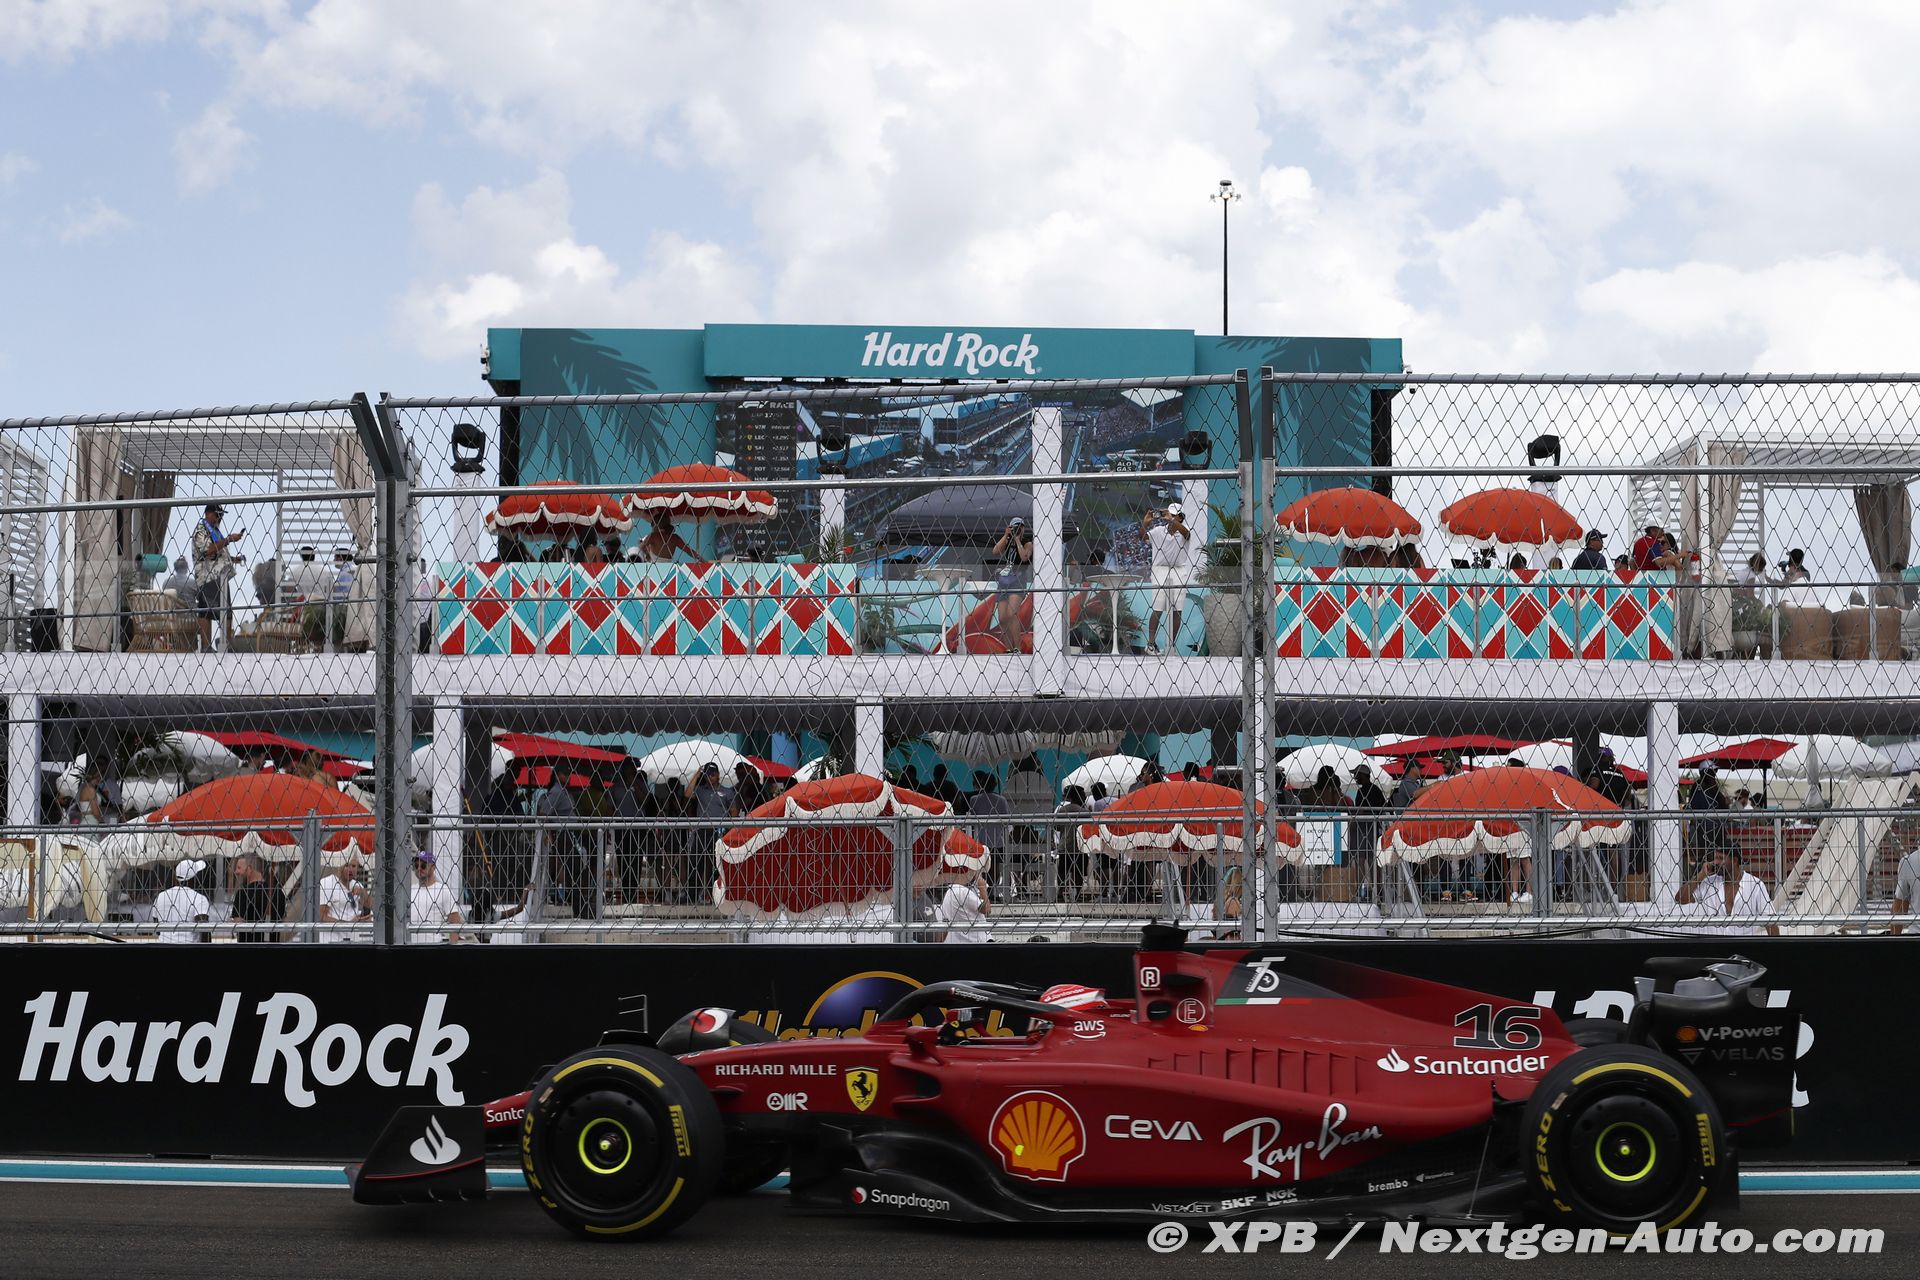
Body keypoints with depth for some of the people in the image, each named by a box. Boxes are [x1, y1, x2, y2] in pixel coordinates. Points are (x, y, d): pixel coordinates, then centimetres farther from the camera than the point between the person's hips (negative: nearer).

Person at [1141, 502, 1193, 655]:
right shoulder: (1159, 531, 3)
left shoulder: (1183, 531, -1)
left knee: (1176, 611, 3)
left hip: (1179, 572, 1)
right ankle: (1151, 643, -3)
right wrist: (1145, 523, -29)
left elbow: (1186, 533, -24)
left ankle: (1172, 645, 10)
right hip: (1160, 570, -1)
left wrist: (1171, 520, -38)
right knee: (1157, 609, -7)